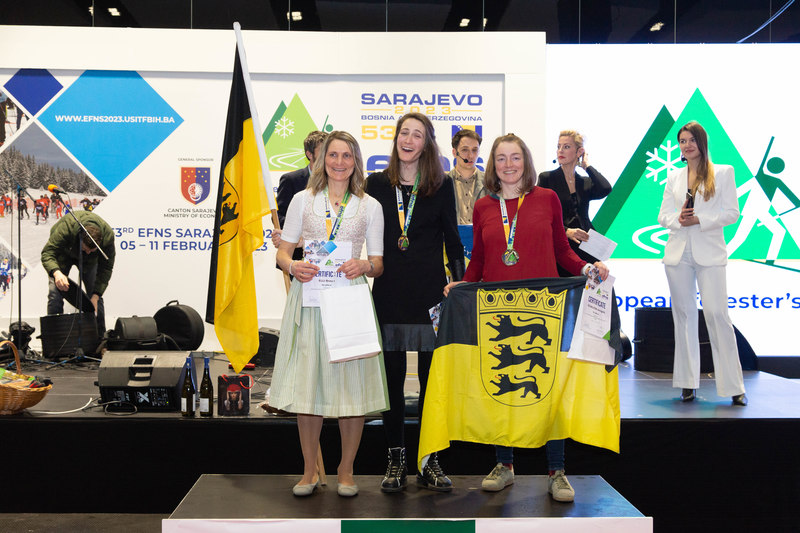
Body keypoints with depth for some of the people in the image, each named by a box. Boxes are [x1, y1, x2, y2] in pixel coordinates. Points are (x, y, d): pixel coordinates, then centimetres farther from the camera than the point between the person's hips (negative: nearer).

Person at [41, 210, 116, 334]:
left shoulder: (108, 235, -36)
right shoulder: (66, 228, -43)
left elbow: (106, 268, -26)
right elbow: (47, 253, -40)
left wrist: (96, 295, -34)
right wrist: (56, 272, -62)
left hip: (89, 261, 2)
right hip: (64, 253, -1)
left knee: (95, 295, -6)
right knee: (55, 292, -16)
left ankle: (100, 336, 5)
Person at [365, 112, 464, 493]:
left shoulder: (441, 186, 5)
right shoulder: (377, 184, 8)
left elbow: (452, 239, 6)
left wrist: (458, 280, -4)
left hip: (430, 290, -1)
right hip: (389, 292, 1)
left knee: (432, 376, 3)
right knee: (391, 376, 5)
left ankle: (430, 462, 14)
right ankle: (395, 461, 16)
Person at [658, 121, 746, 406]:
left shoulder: (723, 173, 5)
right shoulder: (674, 177, 14)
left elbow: (732, 213, -1)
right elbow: (663, 215, 11)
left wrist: (699, 219, -14)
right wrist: (678, 220, -11)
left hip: (709, 253, -3)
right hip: (678, 253, 3)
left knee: (717, 313, -10)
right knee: (684, 315, 5)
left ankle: (734, 386, -3)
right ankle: (687, 383, 13)